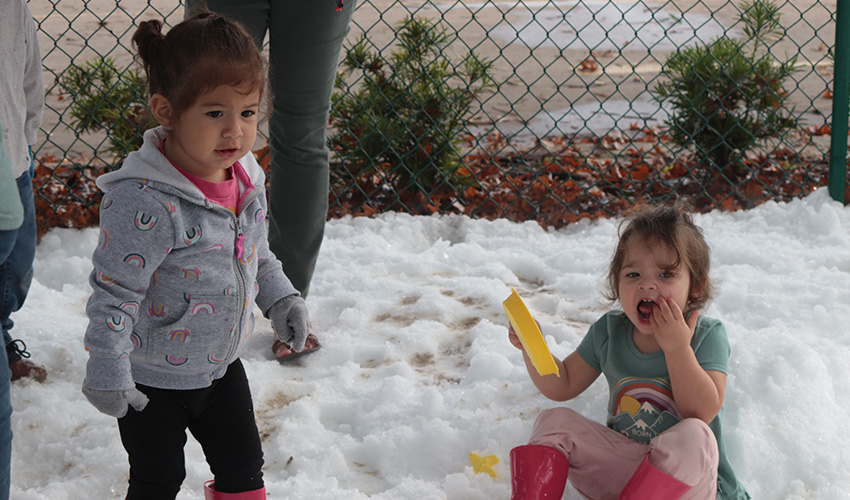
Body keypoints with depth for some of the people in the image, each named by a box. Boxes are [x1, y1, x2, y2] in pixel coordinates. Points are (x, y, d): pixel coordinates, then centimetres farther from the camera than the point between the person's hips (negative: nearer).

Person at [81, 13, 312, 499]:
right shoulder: (144, 202, -32)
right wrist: (107, 370, -27)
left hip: (221, 366, 7)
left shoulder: (247, 180, -7)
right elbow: (114, 290, -27)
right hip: (151, 379, -6)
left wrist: (281, 298, 6)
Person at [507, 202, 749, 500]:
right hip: (619, 465, 4)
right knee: (554, 422, -10)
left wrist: (677, 347, -28)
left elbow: (703, 412, -22)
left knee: (694, 436, -36)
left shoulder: (707, 336, -11)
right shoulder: (609, 331, 2)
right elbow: (563, 386, 9)